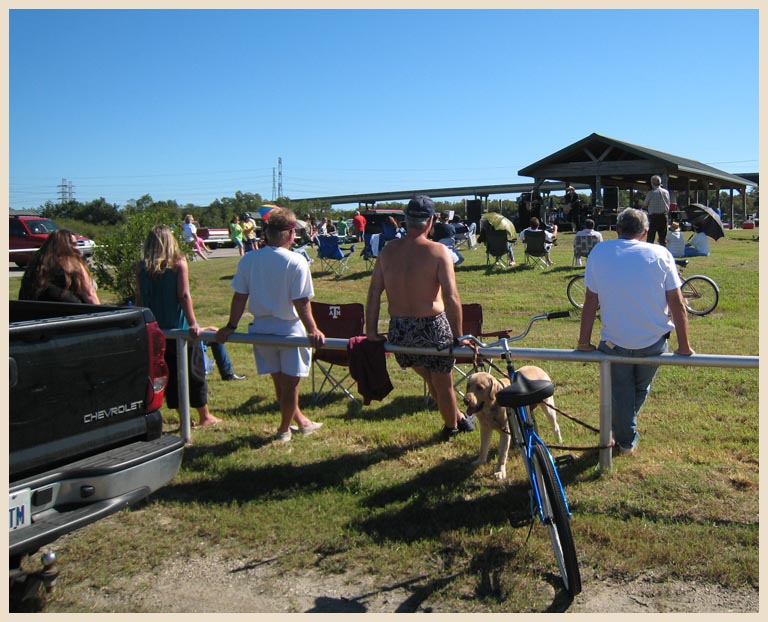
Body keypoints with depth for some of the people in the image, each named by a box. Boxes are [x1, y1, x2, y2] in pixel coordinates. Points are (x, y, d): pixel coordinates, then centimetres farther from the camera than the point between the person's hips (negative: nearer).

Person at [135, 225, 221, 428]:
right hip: (179, 328, -3)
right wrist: (193, 324, -18)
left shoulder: (141, 267, 0)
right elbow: (184, 295, -16)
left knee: (170, 375, 11)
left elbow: (139, 299, 4)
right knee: (194, 372, 9)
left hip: (155, 330, 3)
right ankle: (205, 417, 18)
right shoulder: (179, 264, -8)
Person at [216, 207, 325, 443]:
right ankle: (284, 429, 24)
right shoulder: (296, 262, -16)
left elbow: (239, 297, -1)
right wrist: (313, 330, -13)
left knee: (280, 381, 20)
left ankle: (300, 420, 36)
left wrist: (231, 327, 8)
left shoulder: (248, 260, -3)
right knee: (289, 383, 11)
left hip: (261, 329, 5)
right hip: (289, 329, -5)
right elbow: (301, 302, -18)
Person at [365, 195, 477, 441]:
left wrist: (371, 332, 7)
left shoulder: (388, 251, 1)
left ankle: (457, 418, 45)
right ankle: (452, 425, 40)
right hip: (432, 326, -4)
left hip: (399, 330, 5)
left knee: (430, 378, 27)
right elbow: (451, 298, -18)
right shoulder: (438, 251, -11)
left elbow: (374, 293, 1)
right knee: (443, 384, 18)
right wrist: (458, 337, -11)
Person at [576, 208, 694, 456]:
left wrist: (584, 343, 3)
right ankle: (627, 435, 46)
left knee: (619, 392, 22)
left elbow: (591, 301, -4)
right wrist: (684, 347, 3)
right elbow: (677, 303, -5)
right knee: (641, 388, 27)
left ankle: (625, 440, 34)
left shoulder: (600, 252, -4)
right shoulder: (661, 254, -4)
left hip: (615, 342, -1)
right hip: (653, 342, 2)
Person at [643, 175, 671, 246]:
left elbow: (644, 205, 0)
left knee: (650, 238, -1)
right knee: (663, 238, 9)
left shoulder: (650, 193, -9)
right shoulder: (666, 192, 4)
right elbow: (668, 205, 10)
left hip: (653, 216, -4)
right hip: (664, 216, 4)